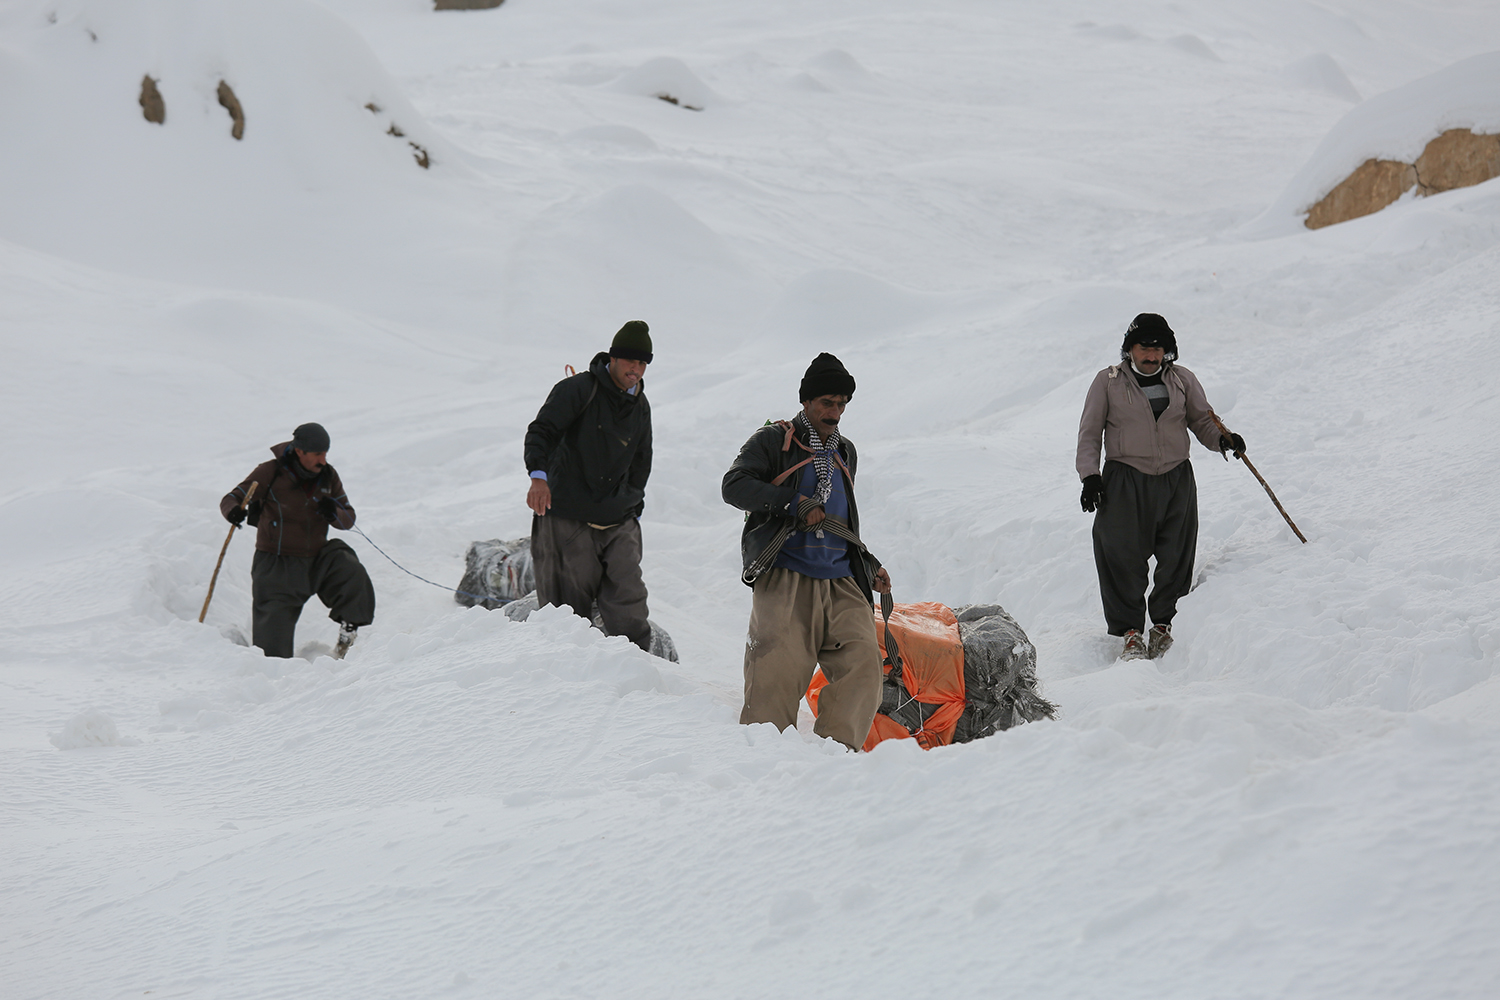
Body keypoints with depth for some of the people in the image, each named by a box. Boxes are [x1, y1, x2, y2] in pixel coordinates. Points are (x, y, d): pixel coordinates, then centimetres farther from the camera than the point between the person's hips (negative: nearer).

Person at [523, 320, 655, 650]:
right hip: (567, 518, -5)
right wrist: (539, 474, -32)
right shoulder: (578, 390, -5)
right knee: (568, 607, -3)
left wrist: (634, 508, 23)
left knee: (628, 604, -4)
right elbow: (541, 431, -14)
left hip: (618, 523, 5)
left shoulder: (640, 408, 15)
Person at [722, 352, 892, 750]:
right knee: (779, 671, -19)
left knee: (863, 664, -15)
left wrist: (869, 566, 27)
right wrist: (795, 504, -15)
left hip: (840, 585, 5)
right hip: (784, 580, -5)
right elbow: (734, 486, -8)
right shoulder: (773, 441, 8)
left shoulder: (845, 454, 26)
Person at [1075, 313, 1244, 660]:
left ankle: (1163, 622, 18)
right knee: (1122, 556, -9)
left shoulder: (1183, 380, 8)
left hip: (1176, 481, 2)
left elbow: (1202, 420, 13)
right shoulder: (1108, 382, 4)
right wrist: (1089, 475, -5)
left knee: (1175, 558, 1)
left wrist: (1222, 439, -9)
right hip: (1125, 482, -2)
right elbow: (1089, 434, 6)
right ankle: (1130, 631, 0)